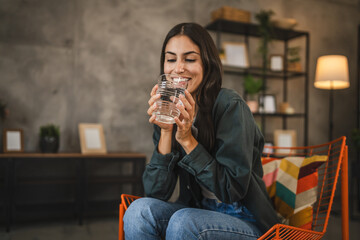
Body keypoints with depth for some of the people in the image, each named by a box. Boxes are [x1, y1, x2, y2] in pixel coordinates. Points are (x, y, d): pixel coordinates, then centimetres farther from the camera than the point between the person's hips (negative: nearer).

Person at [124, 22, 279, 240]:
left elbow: (233, 190, -19)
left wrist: (187, 139, -25)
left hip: (246, 221, -4)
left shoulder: (230, 106, -17)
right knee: (139, 210, -20)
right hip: (199, 211, 4)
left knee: (183, 221, -30)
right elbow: (156, 193, -8)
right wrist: (166, 132, -20)